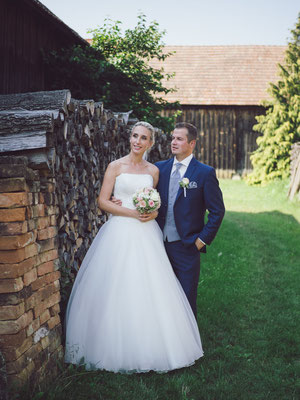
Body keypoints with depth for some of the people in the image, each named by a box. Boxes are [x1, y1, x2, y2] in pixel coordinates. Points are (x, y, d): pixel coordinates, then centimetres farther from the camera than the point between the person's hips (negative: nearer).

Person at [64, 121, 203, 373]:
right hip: (120, 232, -3)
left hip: (146, 234, 3)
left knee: (149, 289, 0)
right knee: (118, 289, -4)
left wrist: (155, 212, -2)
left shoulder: (153, 171, 11)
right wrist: (132, 212, -12)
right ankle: (117, 348, 7)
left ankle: (149, 347, 13)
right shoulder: (116, 167, 1)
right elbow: (102, 201, -3)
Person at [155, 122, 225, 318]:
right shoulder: (160, 168, 6)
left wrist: (203, 239, -7)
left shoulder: (205, 173, -6)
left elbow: (218, 210, -4)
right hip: (160, 243, 4)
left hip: (186, 247, -4)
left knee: (187, 300, 6)